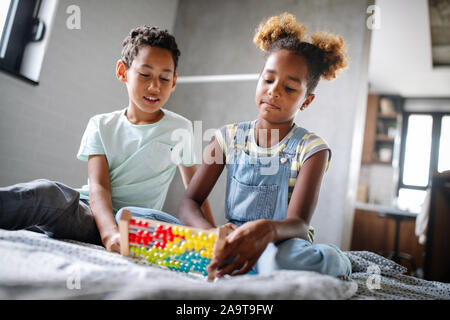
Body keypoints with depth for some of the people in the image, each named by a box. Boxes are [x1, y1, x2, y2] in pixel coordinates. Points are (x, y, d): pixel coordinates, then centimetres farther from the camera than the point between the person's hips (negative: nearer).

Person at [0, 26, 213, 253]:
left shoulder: (180, 129, 8)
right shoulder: (101, 126, 7)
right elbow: (98, 187, -8)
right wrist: (110, 233, -29)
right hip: (91, 215, 0)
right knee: (47, 192, -33)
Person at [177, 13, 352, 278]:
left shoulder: (311, 149, -4)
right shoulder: (229, 137, 5)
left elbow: (299, 223, -17)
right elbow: (189, 202, -1)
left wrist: (268, 230, -44)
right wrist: (211, 233, -26)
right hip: (232, 244, 4)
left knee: (282, 258, -43)